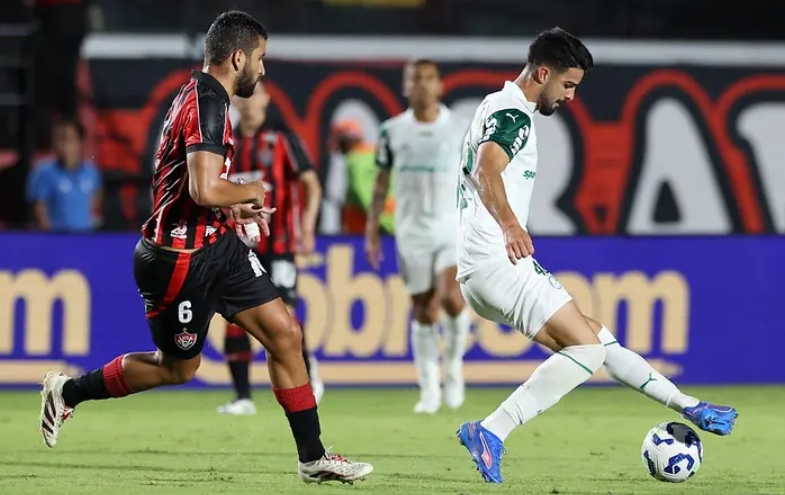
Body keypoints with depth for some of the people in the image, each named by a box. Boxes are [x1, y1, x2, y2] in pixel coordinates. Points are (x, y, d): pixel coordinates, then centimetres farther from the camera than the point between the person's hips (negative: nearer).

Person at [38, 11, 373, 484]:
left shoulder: (200, 97, 12)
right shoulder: (208, 104, -22)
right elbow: (205, 189, -32)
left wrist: (233, 208, 15)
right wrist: (252, 191, -12)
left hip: (214, 244, 10)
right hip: (180, 257, -10)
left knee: (285, 333, 2)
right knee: (178, 367, 8)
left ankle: (313, 457, 7)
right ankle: (68, 390, 27)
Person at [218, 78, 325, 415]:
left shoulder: (282, 139, -2)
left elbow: (311, 185, -6)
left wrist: (307, 226, -19)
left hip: (277, 245, -4)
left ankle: (308, 374, 12)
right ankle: (242, 397, 3)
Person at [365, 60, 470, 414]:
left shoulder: (459, 129, 1)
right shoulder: (392, 131, 4)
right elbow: (381, 182, 11)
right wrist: (372, 229, 7)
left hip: (453, 226, -1)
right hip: (412, 230, 2)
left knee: (451, 297, -20)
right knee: (423, 310, 2)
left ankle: (454, 363, 6)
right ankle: (429, 390, 10)